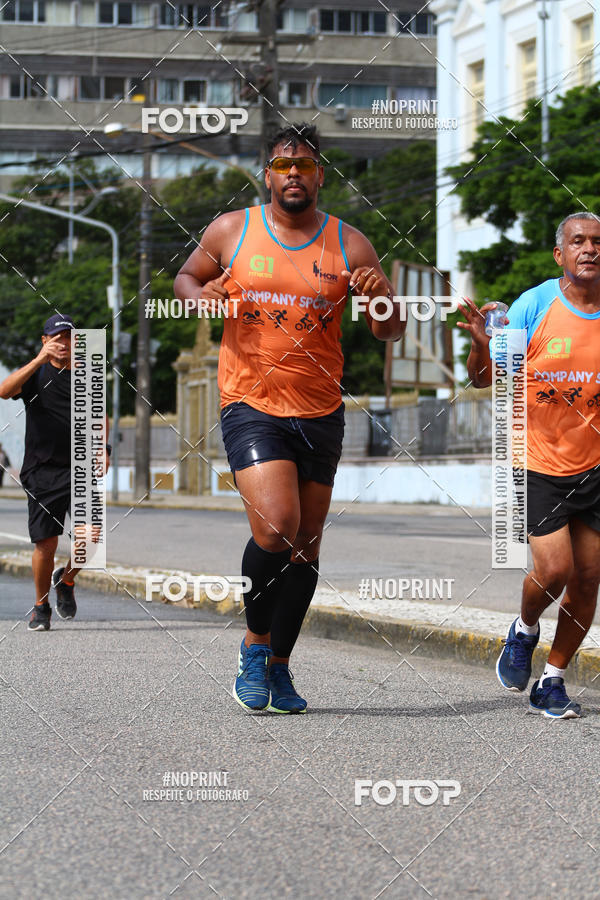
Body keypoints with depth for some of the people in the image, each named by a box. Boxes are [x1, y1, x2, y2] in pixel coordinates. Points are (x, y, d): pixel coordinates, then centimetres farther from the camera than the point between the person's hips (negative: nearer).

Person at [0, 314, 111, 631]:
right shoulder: (36, 375, 2)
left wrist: (102, 447, 12)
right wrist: (40, 360, -28)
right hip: (43, 470, -2)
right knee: (46, 543, -4)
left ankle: (66, 580, 16)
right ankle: (41, 606, 18)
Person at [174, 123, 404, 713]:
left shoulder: (348, 244, 4)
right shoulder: (231, 231, 2)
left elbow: (391, 332, 6)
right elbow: (187, 277, 18)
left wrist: (380, 298, -16)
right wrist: (201, 297, -6)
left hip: (321, 414, 3)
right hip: (251, 405, -3)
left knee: (305, 544, 7)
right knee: (276, 527, -20)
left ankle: (279, 666, 22)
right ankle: (254, 642, 4)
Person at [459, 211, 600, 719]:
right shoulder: (534, 306, -8)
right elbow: (484, 378, -6)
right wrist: (481, 347, -27)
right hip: (540, 463, -3)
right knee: (554, 570, -13)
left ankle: (552, 681, 17)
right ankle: (525, 630, 21)